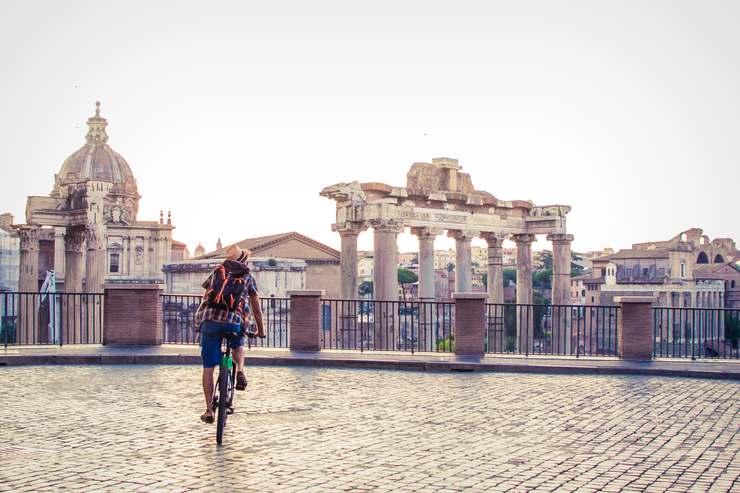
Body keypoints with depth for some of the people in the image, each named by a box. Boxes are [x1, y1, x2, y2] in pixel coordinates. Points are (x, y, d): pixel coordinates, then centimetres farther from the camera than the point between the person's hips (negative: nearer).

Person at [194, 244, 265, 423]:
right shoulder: (248, 278, 20)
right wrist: (260, 330, 39)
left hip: (210, 319, 0)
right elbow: (256, 309, 25)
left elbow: (204, 299, 26)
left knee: (208, 368, 9)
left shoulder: (216, 272, 23)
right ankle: (240, 372, 7)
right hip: (234, 322, 0)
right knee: (238, 346, 35)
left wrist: (199, 323, 38)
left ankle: (209, 411, 8)